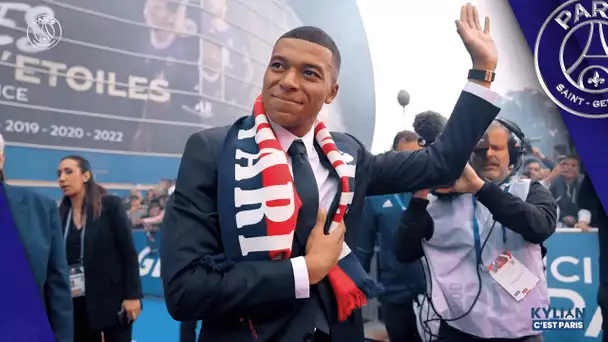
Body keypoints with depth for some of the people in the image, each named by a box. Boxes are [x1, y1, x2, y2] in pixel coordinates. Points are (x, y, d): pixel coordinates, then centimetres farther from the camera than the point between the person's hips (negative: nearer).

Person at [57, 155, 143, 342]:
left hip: (112, 300, -4)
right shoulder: (60, 214, 5)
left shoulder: (110, 206, -6)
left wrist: (132, 295, -12)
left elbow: (129, 252, -8)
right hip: (76, 305, 4)